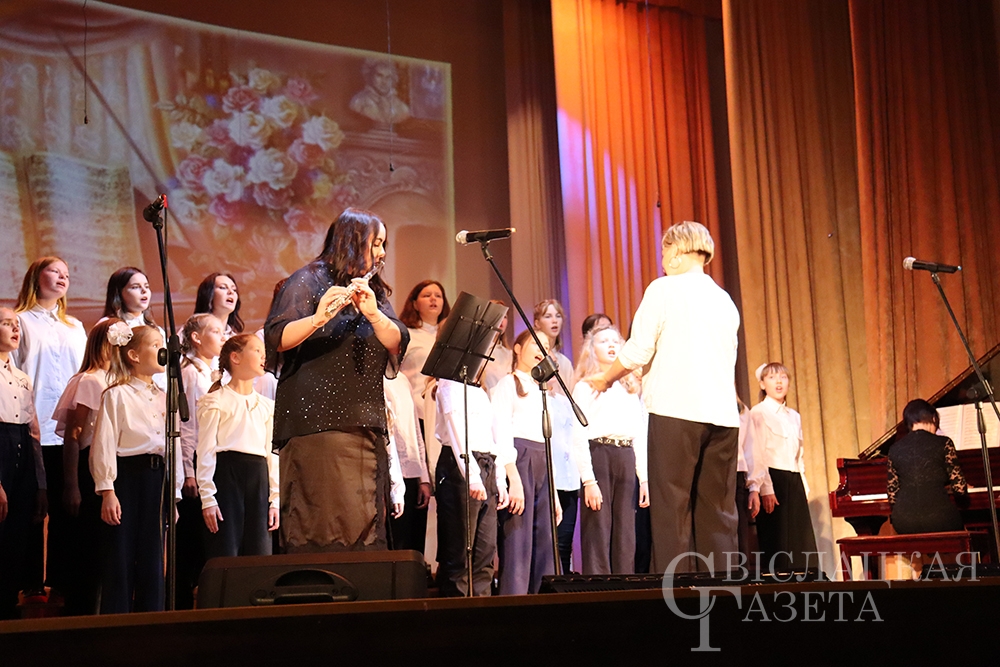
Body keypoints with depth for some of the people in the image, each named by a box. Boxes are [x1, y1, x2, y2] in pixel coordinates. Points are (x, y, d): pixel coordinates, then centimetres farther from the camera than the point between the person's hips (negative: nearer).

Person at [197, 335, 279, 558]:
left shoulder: (266, 406, 18)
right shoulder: (216, 401, 1)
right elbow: (206, 451, -4)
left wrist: (274, 499, 8)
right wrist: (207, 498, -12)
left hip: (259, 480, 6)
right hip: (226, 475, -5)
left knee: (260, 556, 2)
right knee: (225, 555, -7)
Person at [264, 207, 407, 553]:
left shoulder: (374, 290, 19)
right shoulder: (310, 280, 0)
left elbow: (397, 343, 4)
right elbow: (277, 338, -13)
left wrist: (372, 312, -14)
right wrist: (317, 319, -31)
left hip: (367, 429, 7)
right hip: (317, 426, -7)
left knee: (366, 533, 5)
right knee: (325, 535, -11)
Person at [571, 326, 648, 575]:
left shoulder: (630, 389, 21)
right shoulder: (585, 387, 4)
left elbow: (640, 437, 17)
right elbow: (579, 437, -4)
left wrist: (644, 478, 8)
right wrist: (588, 481, -14)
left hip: (627, 459, 5)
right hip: (598, 454, -5)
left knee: (625, 538, 4)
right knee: (598, 537, -8)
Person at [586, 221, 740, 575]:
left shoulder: (664, 289, 2)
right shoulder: (724, 300, 20)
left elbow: (637, 351, -3)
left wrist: (604, 379, 15)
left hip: (676, 411, -5)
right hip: (723, 414, 6)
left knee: (672, 509, -5)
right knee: (718, 511, 5)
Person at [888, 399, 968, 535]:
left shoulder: (895, 448, 9)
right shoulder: (943, 443, 0)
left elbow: (892, 495, 11)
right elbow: (959, 488, 0)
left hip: (904, 523, 3)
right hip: (938, 518, -3)